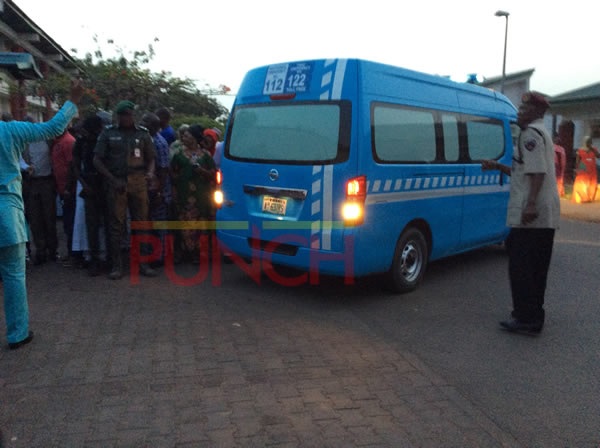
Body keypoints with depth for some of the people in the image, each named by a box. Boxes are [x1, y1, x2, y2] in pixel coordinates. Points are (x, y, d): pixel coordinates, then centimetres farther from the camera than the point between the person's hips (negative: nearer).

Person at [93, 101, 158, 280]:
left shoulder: (142, 133, 11)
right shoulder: (108, 133, 7)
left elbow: (150, 158, 15)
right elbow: (97, 160, 4)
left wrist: (150, 172, -8)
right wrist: (113, 180, -7)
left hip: (138, 182, 1)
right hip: (116, 182, -1)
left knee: (141, 222, 3)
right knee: (116, 224, 1)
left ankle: (142, 262, 12)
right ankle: (116, 265, 8)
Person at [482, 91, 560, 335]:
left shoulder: (530, 134, -9)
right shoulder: (542, 133, 23)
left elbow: (538, 172, -21)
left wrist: (531, 204, -28)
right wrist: (498, 167, 25)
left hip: (530, 213, -10)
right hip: (546, 214, 10)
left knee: (521, 266, -7)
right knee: (536, 268, 13)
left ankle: (526, 318, -4)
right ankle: (534, 316, 21)